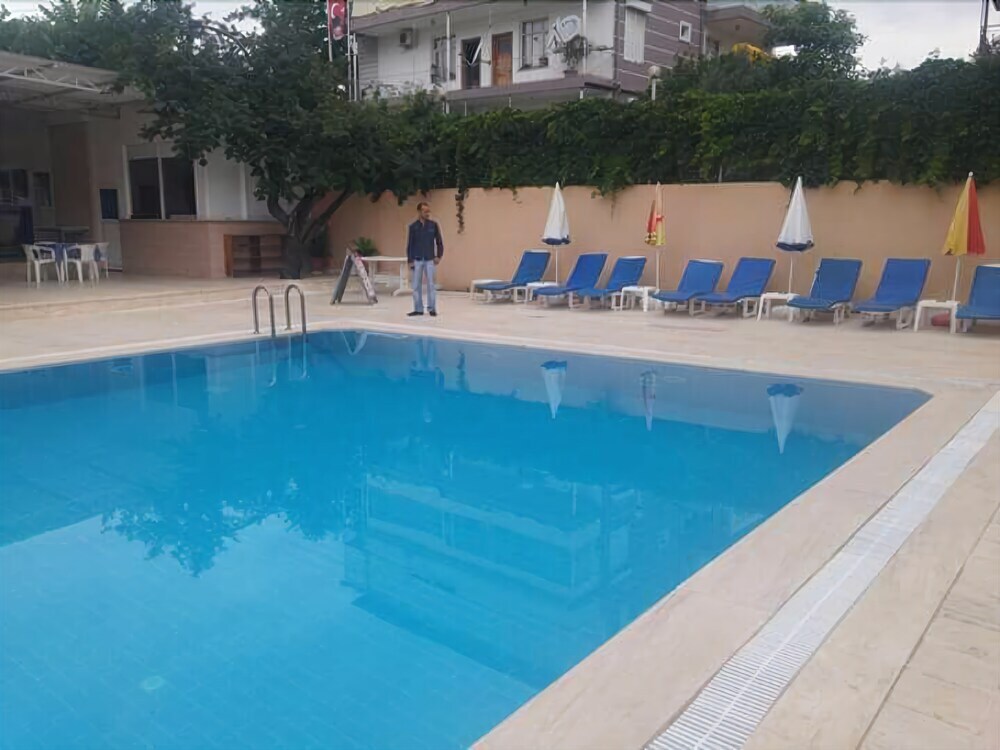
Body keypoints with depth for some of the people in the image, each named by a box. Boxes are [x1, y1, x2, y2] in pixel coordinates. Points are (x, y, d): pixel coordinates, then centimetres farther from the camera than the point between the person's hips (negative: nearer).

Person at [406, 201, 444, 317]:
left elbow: (439, 242, 6)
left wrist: (439, 256, -3)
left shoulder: (434, 225, 1)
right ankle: (418, 309, 11)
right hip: (417, 260, 1)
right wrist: (410, 261, -2)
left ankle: (432, 308, 6)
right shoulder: (413, 226, 1)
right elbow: (409, 245, 3)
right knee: (416, 285, 3)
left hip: (430, 259, -1)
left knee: (431, 284, -1)